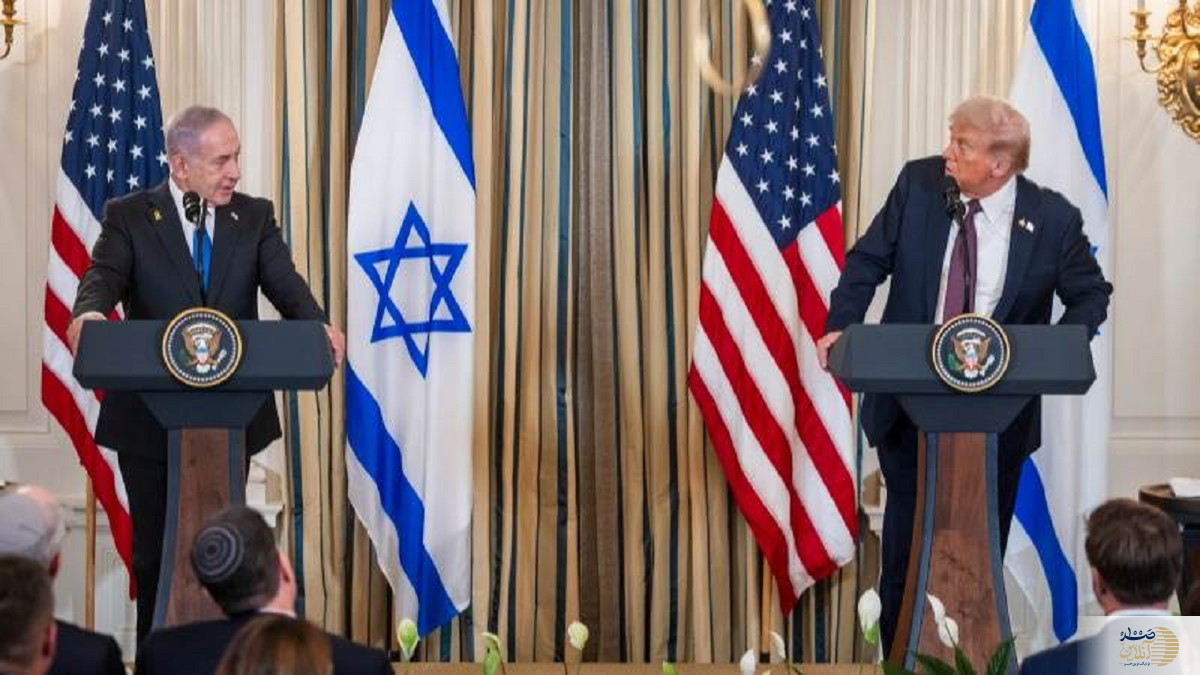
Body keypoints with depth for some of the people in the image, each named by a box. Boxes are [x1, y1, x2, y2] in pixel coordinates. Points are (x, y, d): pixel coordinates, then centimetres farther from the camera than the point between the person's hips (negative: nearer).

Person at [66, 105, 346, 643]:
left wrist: (319, 326, -30)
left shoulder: (254, 217, 5)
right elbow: (104, 275, -18)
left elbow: (285, 284, -8)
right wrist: (88, 313, -43)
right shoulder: (129, 216, -2)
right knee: (154, 548, 8)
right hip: (150, 417, -2)